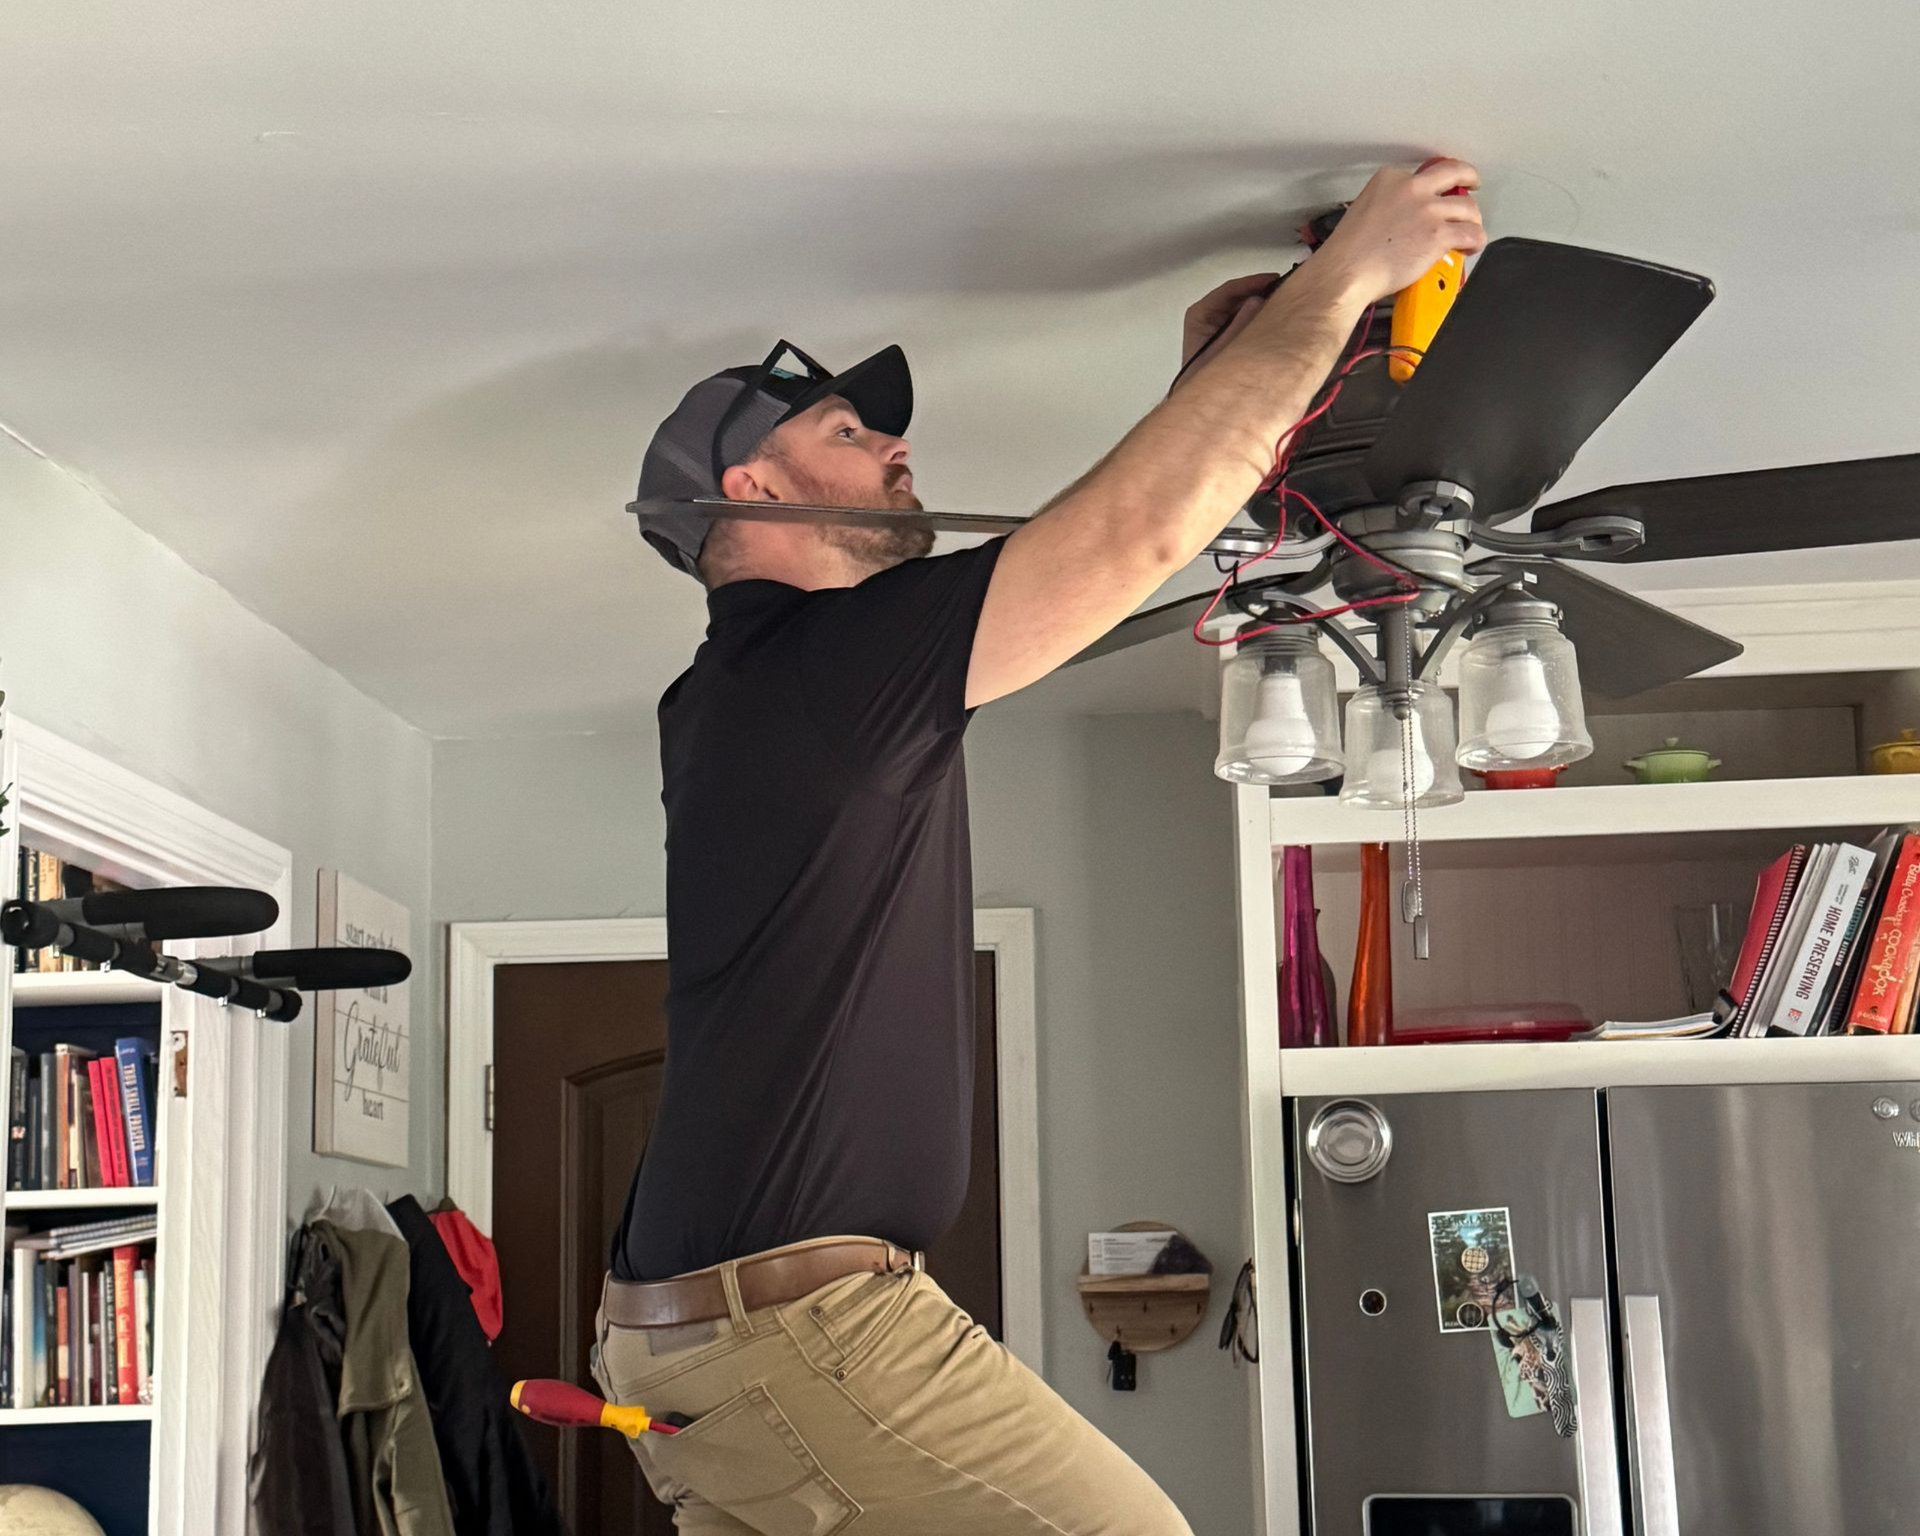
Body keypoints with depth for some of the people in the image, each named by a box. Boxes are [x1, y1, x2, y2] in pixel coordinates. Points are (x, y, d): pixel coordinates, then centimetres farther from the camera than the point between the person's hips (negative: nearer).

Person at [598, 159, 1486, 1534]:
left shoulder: (749, 688, 16)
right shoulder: (821, 659, -13)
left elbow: (1073, 569, 24)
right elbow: (1138, 533, -15)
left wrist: (1201, 383, 20)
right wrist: (1342, 276, -6)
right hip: (790, 1312, -10)